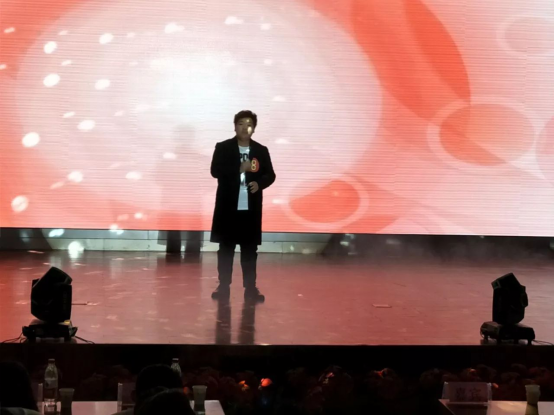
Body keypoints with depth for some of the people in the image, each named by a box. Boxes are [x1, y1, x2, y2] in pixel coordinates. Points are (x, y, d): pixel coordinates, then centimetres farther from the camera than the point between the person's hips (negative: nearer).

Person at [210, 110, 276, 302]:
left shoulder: (261, 150, 7)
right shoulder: (222, 147, 0)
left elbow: (270, 175, 9)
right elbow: (215, 171, -10)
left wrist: (259, 183, -12)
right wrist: (239, 168, -18)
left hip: (251, 208, 2)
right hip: (228, 206, -1)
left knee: (250, 249, 5)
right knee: (226, 248, 5)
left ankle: (250, 288, 11)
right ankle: (224, 287, 12)